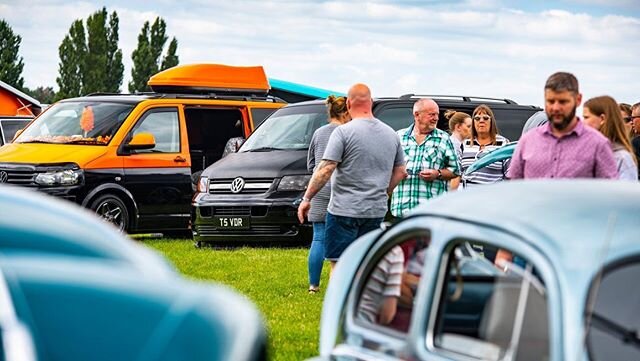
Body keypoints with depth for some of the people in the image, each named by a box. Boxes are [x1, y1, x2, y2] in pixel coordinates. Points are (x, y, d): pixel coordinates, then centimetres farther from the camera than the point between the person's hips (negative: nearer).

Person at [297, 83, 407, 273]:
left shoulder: (344, 132, -10)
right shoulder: (391, 134, 9)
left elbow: (325, 169, -15)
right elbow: (400, 172, 16)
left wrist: (306, 198, -7)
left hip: (344, 210, -6)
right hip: (376, 211, 6)